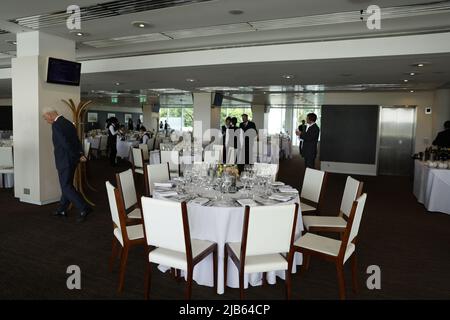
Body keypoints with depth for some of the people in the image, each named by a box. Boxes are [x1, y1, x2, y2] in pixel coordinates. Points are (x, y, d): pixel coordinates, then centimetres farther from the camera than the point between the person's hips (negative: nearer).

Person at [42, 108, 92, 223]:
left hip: (64, 160, -9)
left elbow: (65, 143, -22)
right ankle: (62, 210, 29)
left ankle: (84, 209, -9)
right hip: (72, 160, 9)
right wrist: (80, 154, -1)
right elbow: (76, 141, 10)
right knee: (67, 185, 17)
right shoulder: (68, 123, 13)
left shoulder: (56, 125, -15)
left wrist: (78, 156, -13)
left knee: (66, 187, -4)